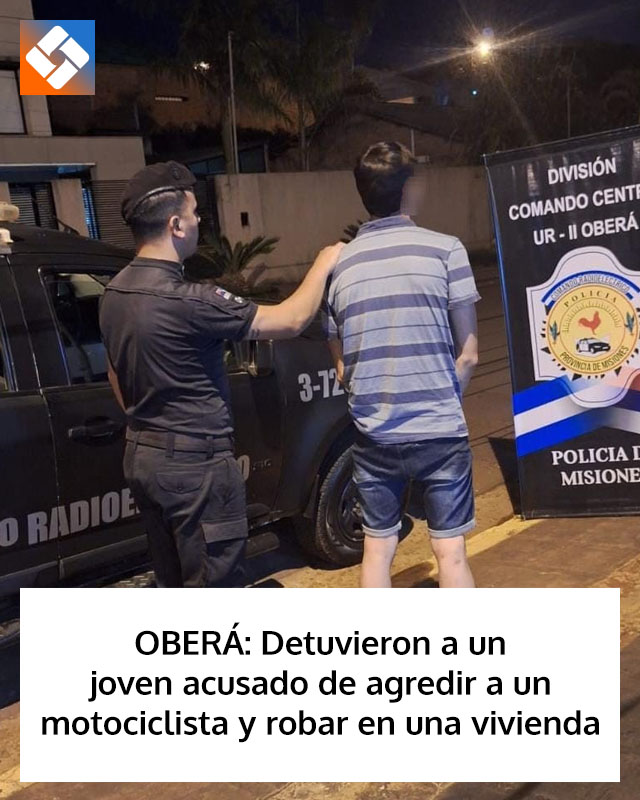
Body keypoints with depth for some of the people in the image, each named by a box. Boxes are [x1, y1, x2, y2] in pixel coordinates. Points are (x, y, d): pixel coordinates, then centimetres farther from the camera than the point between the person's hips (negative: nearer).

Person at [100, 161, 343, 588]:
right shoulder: (187, 300, -24)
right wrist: (323, 265, -2)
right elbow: (291, 319, -17)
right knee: (216, 584, 5)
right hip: (195, 463, -9)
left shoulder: (115, 293, 4)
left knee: (174, 581, 21)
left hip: (143, 455, 9)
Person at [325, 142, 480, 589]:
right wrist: (445, 403, 10)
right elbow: (468, 353, -4)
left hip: (374, 436, 3)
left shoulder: (339, 263, 2)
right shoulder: (444, 250, -7)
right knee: (450, 552, 7)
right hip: (440, 432, -3)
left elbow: (342, 366, 8)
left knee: (378, 549, 14)